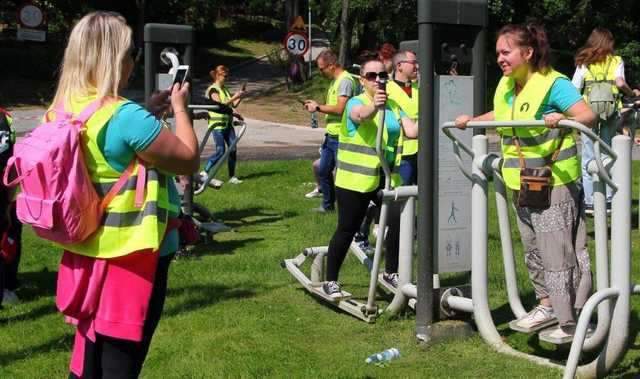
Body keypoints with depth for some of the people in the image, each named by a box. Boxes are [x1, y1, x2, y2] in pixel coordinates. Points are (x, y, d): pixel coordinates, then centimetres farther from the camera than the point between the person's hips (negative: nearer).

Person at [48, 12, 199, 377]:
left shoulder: (63, 111, 2)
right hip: (133, 257, -8)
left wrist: (151, 111, 15)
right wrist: (180, 108, 1)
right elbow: (189, 160, -13)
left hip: (85, 252, 8)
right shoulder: (125, 115, -23)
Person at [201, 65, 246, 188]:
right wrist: (234, 97, -20)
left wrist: (240, 97, 1)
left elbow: (233, 105, 16)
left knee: (233, 149, 2)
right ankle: (204, 173, -5)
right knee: (220, 151, -13)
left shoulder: (224, 89, 17)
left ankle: (232, 176, 9)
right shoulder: (212, 90, -8)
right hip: (217, 125, -8)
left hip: (227, 124, 8)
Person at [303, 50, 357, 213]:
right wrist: (316, 105, 8)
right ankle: (328, 205, 31)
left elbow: (339, 109, -24)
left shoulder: (345, 80, -16)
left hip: (341, 136, -10)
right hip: (331, 135, 10)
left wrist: (318, 107, -14)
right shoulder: (335, 80, 15)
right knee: (323, 171, 17)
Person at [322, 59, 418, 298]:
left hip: (387, 177, 5)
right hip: (356, 178, -5)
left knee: (398, 221, -6)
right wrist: (374, 106, -51)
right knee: (347, 230, -1)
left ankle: (391, 273, 13)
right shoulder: (356, 103, -5)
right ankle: (330, 281, 11)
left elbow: (412, 131, 1)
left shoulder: (393, 107, 13)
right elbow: (361, 116, -30)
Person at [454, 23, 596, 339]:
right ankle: (547, 305, 35)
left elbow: (588, 115, -27)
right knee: (533, 249, 19)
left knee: (558, 252, -8)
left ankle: (571, 322, 0)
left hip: (555, 183, -9)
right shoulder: (505, 86, 8)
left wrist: (562, 118, -45)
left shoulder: (553, 83, -16)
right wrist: (470, 120, 18)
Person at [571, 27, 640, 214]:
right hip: (611, 112, 1)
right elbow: (620, 83, -11)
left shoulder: (583, 63, 4)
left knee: (588, 158, 5)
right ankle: (608, 200, 10)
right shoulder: (616, 61, 4)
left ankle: (589, 202, 2)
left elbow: (574, 90, -1)